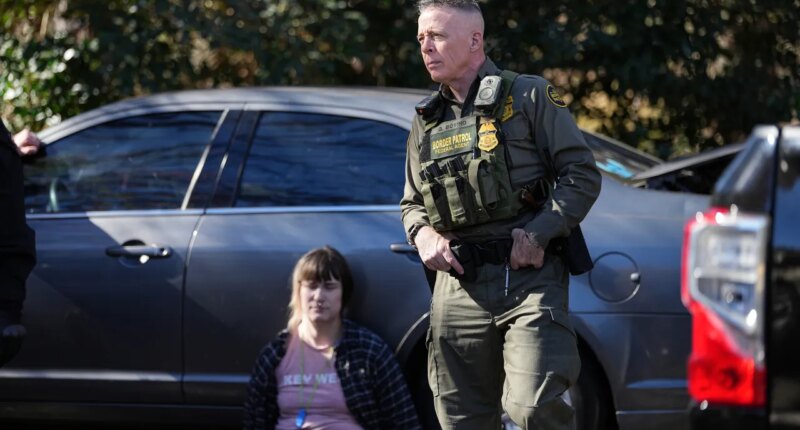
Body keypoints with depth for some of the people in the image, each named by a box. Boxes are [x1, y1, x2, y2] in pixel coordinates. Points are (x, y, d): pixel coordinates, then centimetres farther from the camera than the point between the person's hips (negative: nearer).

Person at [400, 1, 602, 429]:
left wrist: (538, 233, -13)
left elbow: (582, 175, -1)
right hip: (459, 287, 5)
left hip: (530, 280, -5)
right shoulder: (426, 121, 18)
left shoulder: (529, 97, 2)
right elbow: (411, 203, 25)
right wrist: (422, 234, 2)